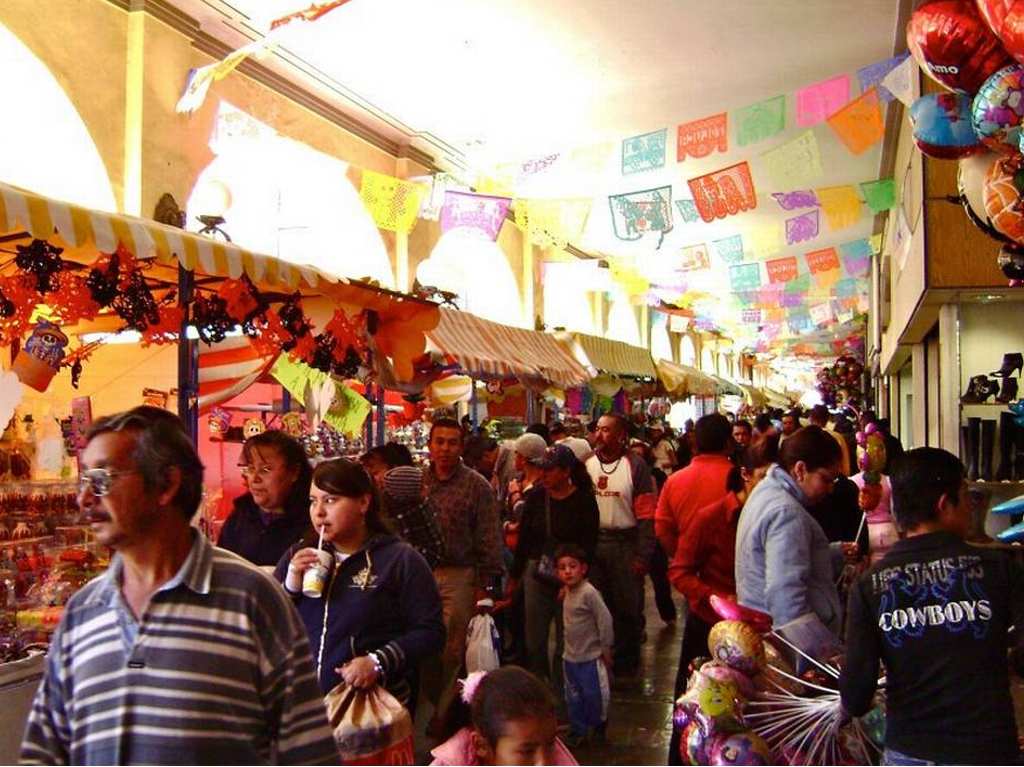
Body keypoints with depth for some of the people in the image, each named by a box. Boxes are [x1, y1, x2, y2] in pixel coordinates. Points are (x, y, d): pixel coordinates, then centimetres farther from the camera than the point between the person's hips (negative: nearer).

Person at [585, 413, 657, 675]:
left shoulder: (635, 466, -6)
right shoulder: (586, 464, 4)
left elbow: (647, 515, -9)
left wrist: (643, 555, -14)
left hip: (625, 544, -3)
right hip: (591, 542, 3)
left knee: (627, 607, 6)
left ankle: (626, 662, 22)